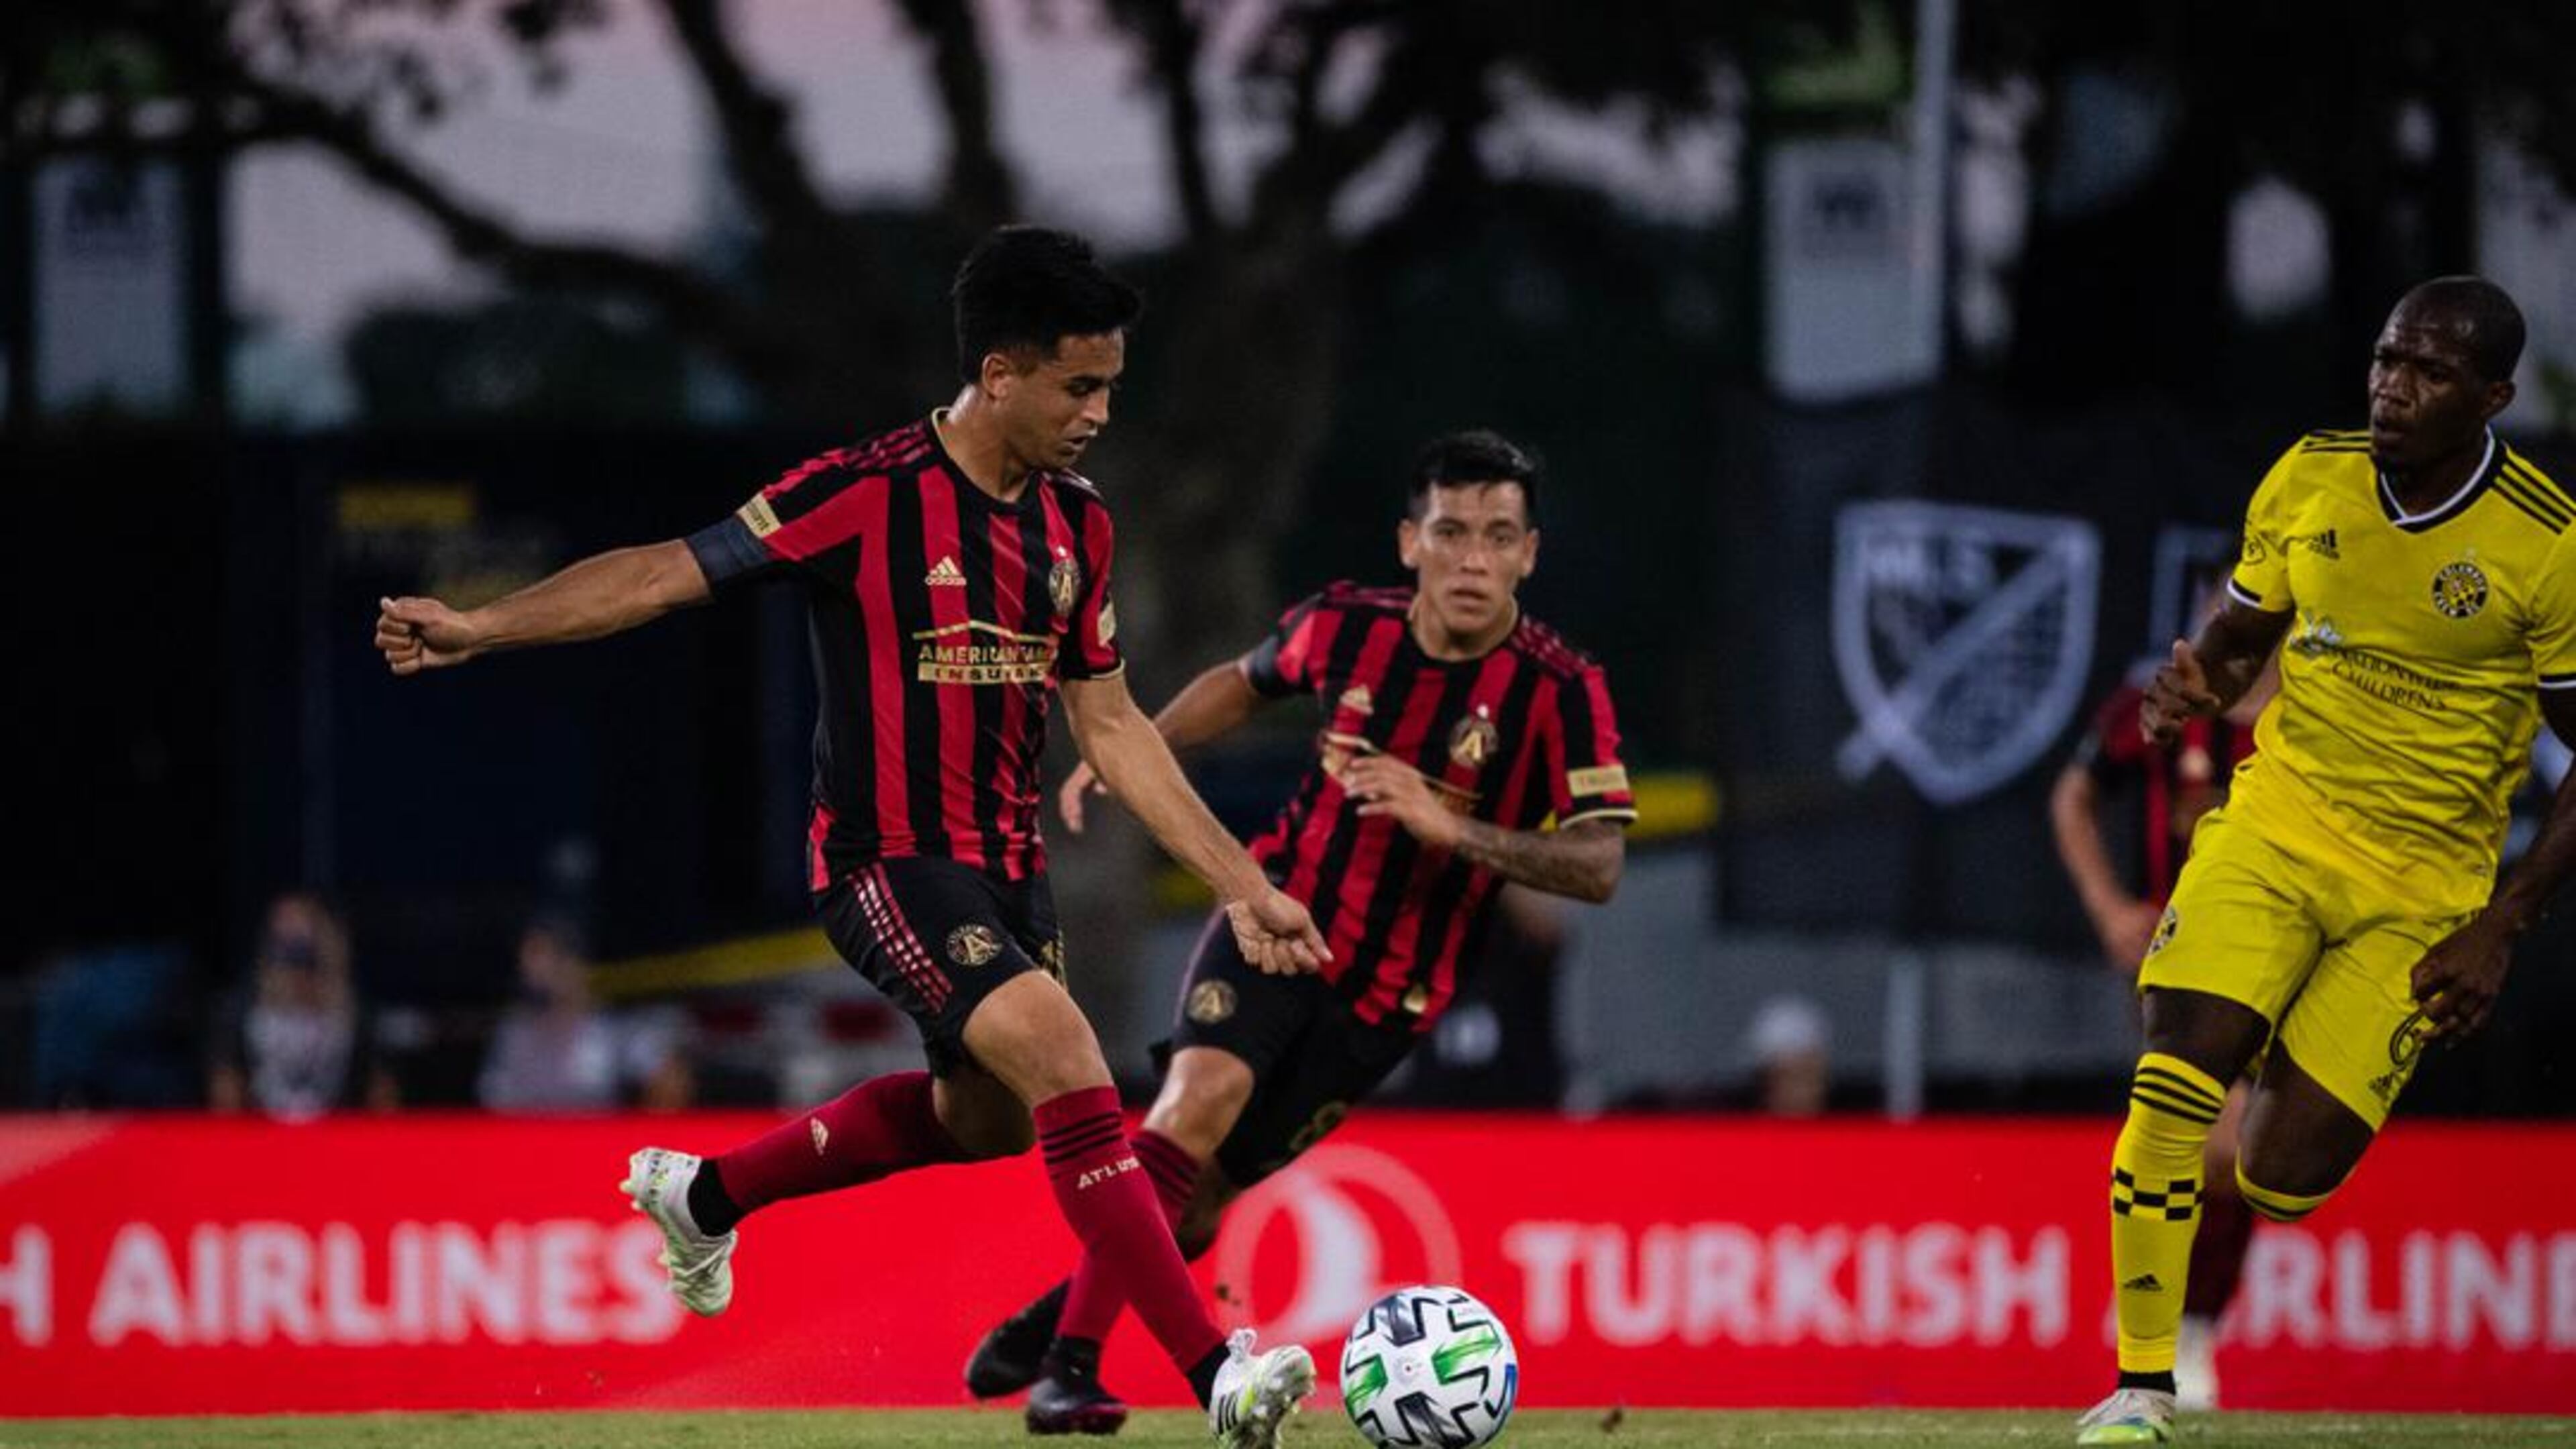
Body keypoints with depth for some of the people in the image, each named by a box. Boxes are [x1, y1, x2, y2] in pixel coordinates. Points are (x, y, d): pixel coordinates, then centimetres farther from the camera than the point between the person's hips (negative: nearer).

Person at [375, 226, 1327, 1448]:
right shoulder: (870, 494, -15)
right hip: (886, 864, -8)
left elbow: (1110, 727, 13)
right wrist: (478, 629, -18)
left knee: (982, 1116, 22)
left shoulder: (1075, 525, 6)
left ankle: (702, 1195, 44)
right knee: (1070, 1069, -24)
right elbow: (671, 572, -11)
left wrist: (1239, 885, 11)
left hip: (1005, 867, 8)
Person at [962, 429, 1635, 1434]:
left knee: (1200, 1197, -1)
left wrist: (1452, 828, -34)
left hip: (1389, 990, 0)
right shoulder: (1345, 627, -5)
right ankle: (1070, 1365, -24)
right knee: (1202, 1097, -27)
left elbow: (1599, 865, -22)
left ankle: (1046, 1326, 23)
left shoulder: (1561, 691, -15)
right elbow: (1244, 683, 18)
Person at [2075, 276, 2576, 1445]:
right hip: (2277, 822, 2)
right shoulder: (2309, 480, 0)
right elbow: (2237, 638, 14)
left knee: (2285, 1181, -9)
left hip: (2423, 886, -2)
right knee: (2174, 1076, -21)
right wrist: (2191, 681, -11)